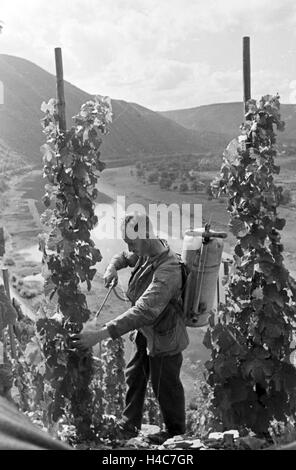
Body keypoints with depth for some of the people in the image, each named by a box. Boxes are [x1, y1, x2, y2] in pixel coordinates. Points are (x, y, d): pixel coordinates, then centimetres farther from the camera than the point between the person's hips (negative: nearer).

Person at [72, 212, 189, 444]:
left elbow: (143, 311, -45)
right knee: (135, 375, 24)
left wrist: (101, 334, -48)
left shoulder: (168, 271, -37)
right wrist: (112, 267, -11)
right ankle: (130, 423, 46)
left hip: (164, 339, -8)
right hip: (146, 332, 9)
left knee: (166, 386, 14)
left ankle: (175, 431, 41)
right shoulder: (147, 252, -9)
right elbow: (125, 257, 14)